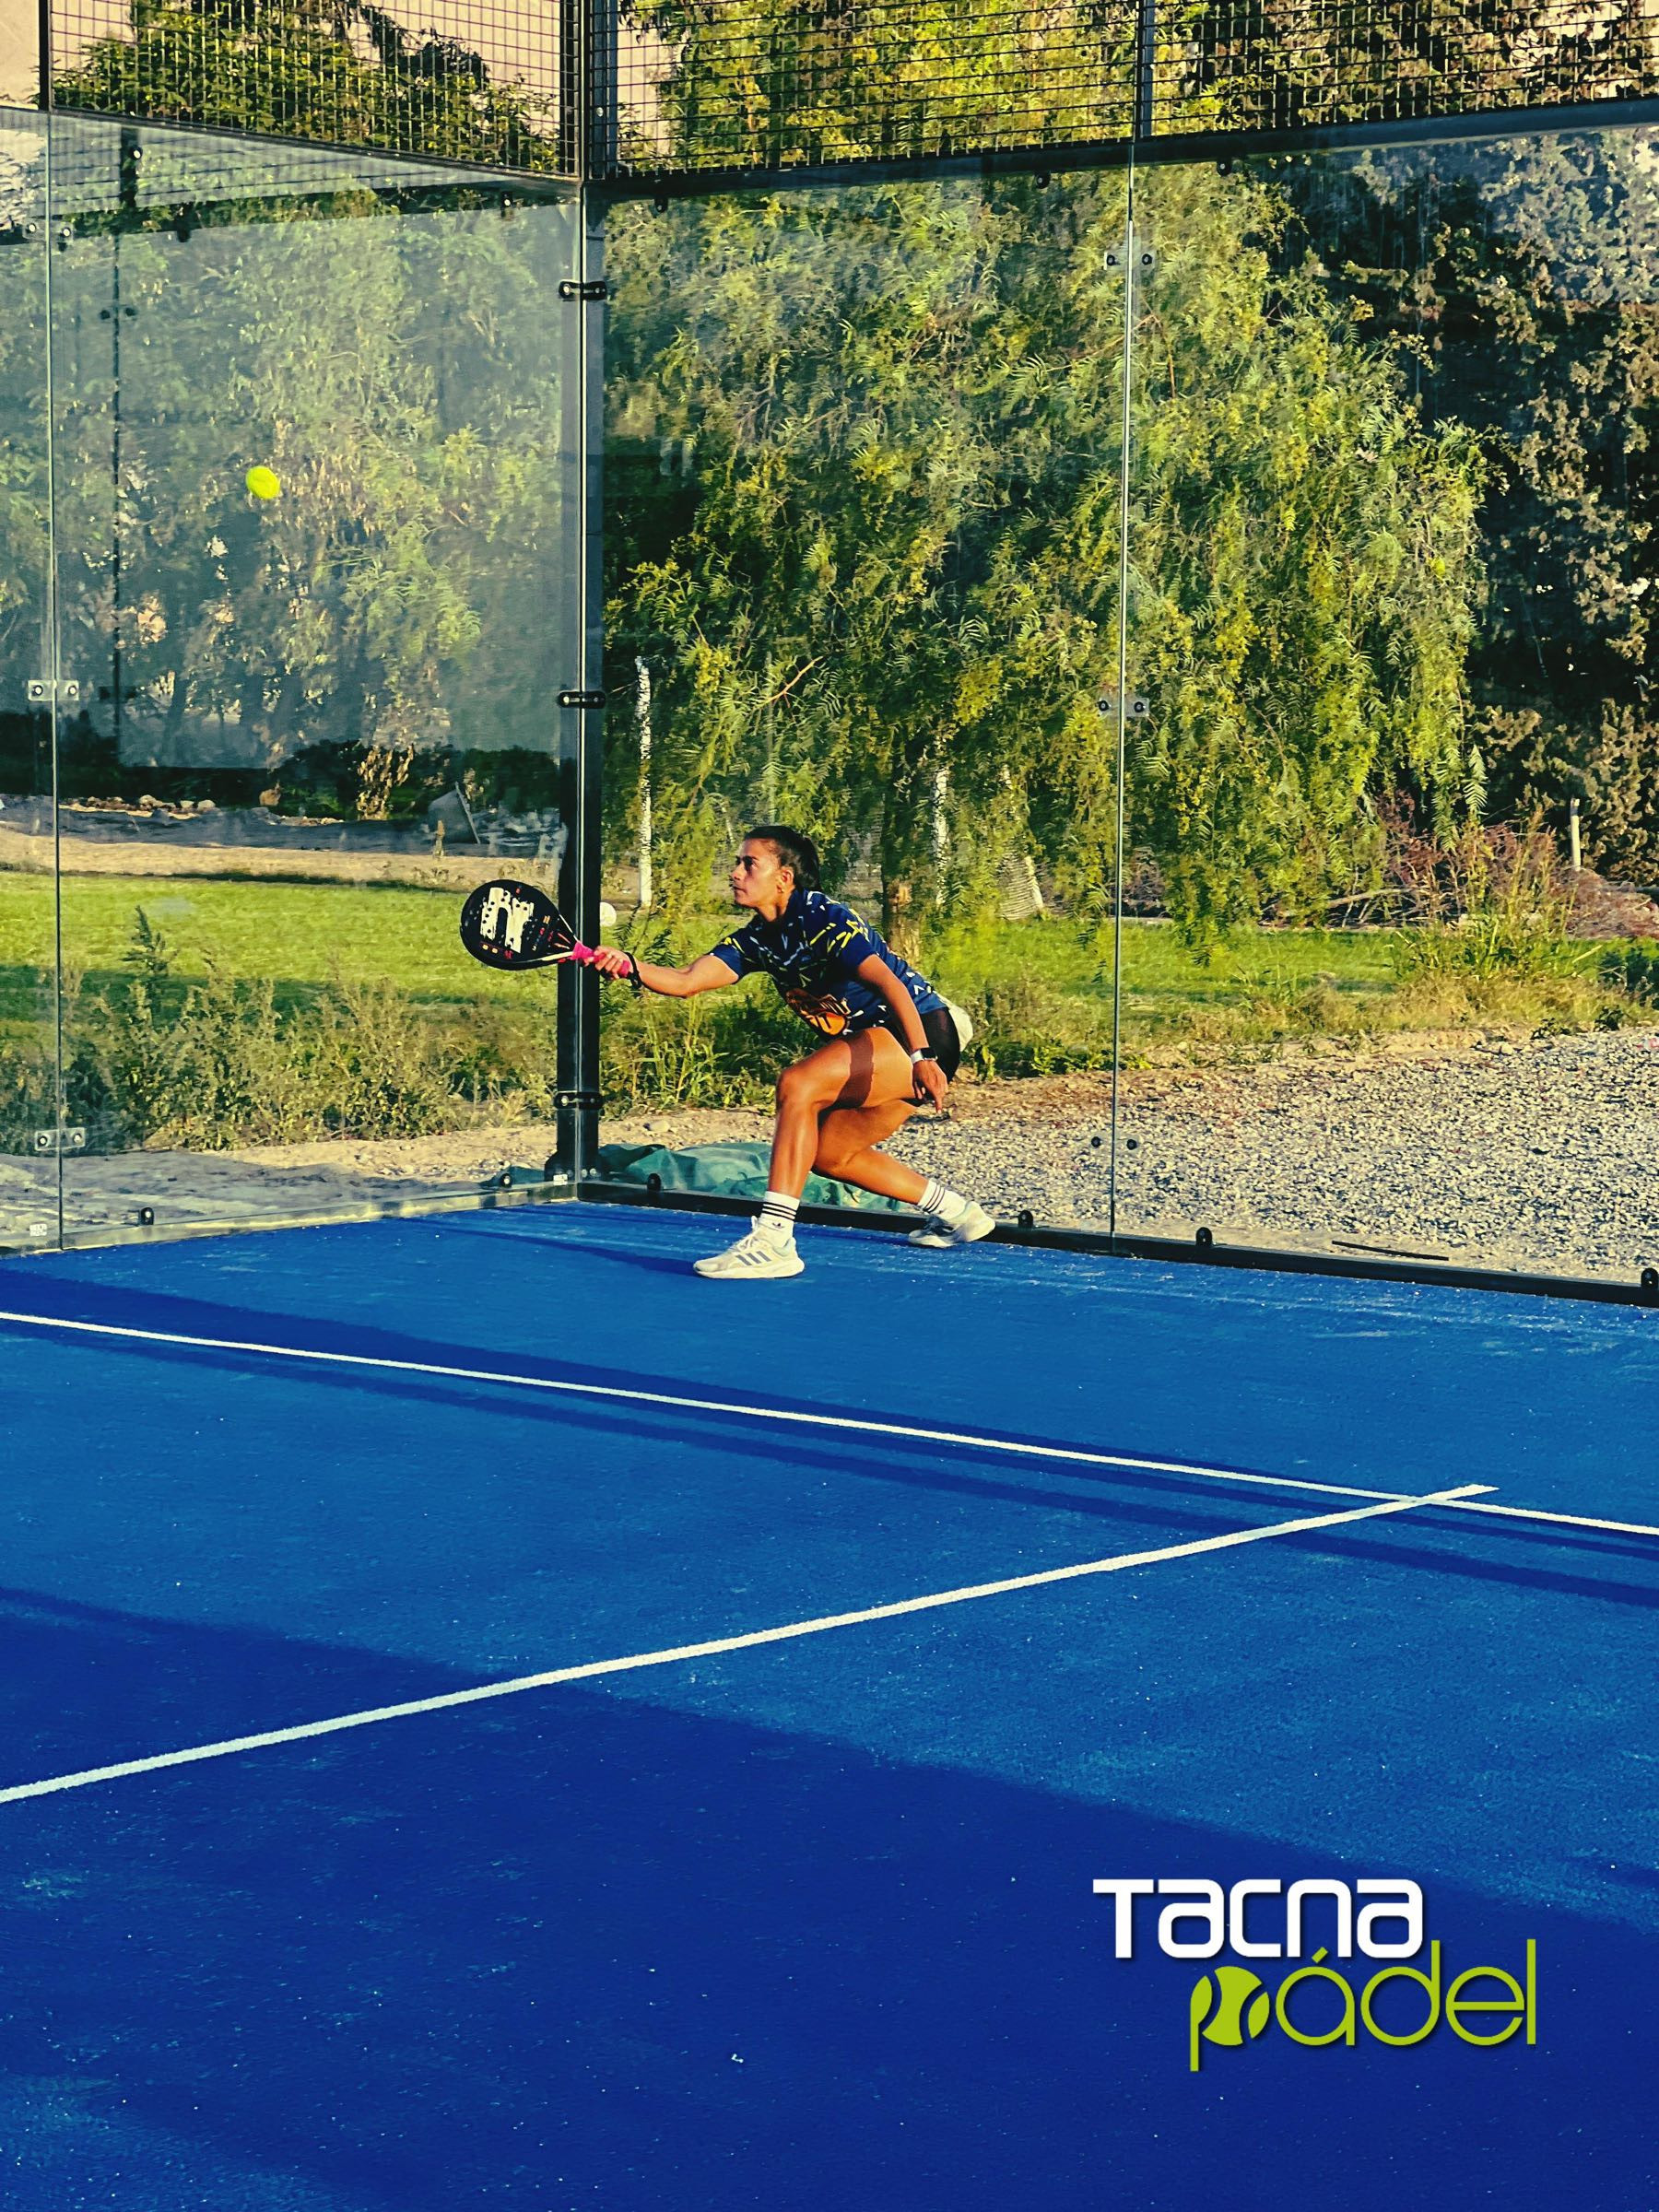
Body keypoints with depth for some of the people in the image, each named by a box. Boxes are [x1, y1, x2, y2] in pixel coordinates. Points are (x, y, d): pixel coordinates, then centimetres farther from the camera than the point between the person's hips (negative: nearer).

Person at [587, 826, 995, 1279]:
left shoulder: (823, 920, -18)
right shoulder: (756, 940, 8)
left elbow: (890, 984, -28)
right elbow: (685, 982, -1)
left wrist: (921, 1057, -39)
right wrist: (627, 966, -19)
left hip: (924, 1034, -10)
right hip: (874, 1043, 10)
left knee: (796, 1084, -25)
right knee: (828, 1152, 17)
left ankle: (772, 1241, -31)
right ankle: (956, 1212, 31)